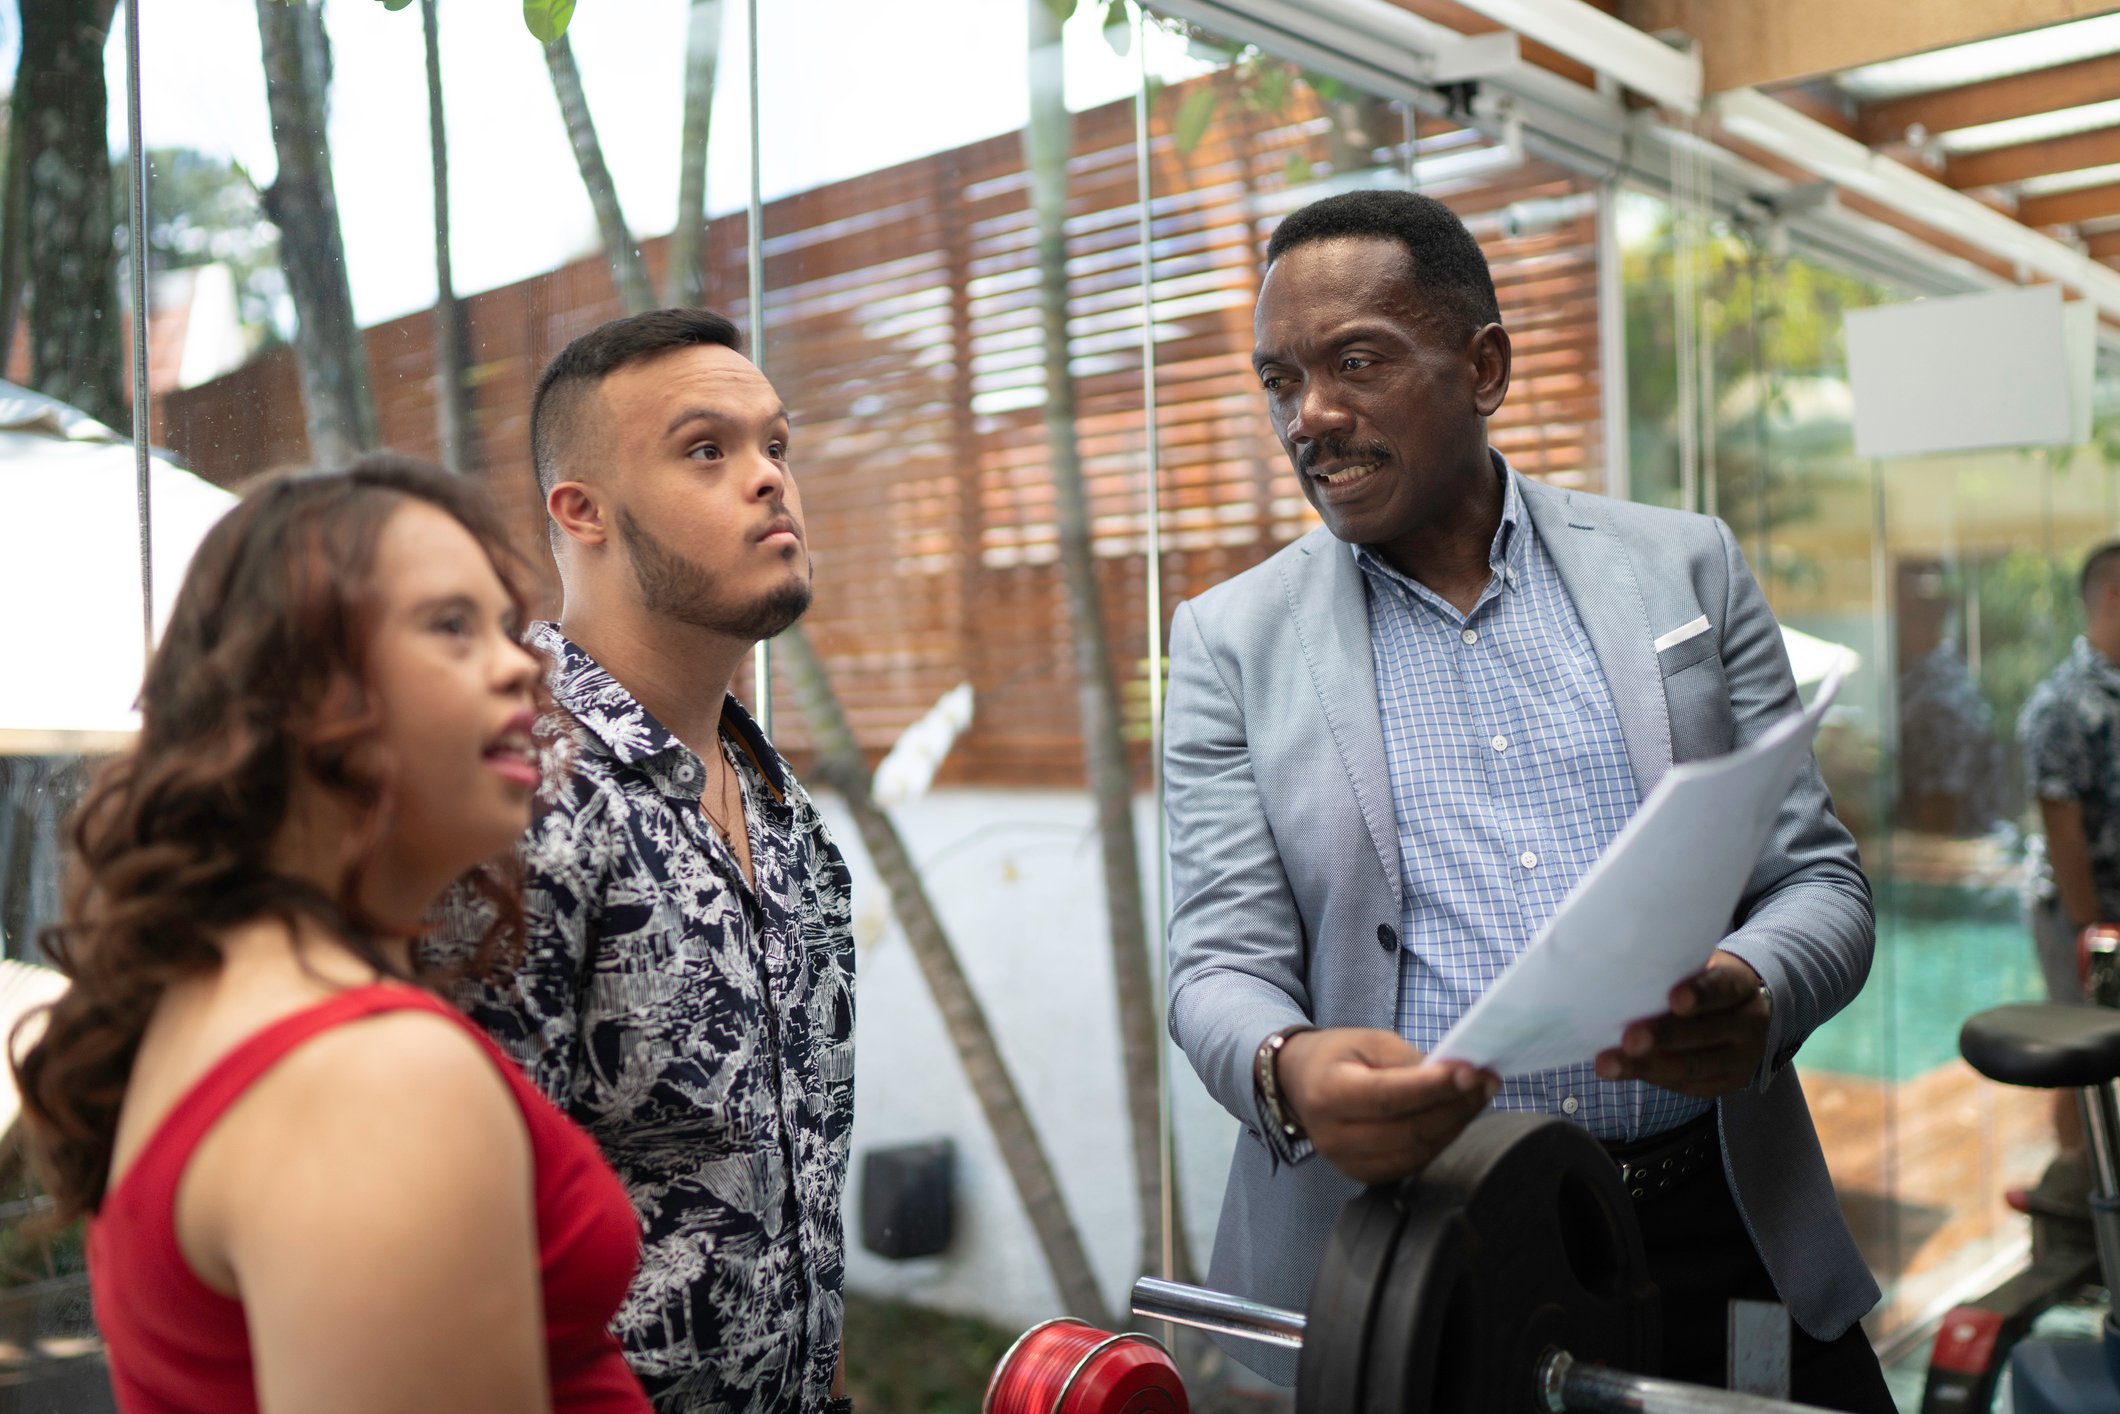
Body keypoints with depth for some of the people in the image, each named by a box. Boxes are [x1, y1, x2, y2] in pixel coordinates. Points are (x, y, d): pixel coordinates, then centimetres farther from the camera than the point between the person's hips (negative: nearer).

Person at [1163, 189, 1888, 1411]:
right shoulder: (1233, 641, 2)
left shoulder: (1688, 567, 5)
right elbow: (1224, 963, -3)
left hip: (1715, 1232, 2)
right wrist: (1285, 1071, -26)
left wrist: (1754, 997, -19)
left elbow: (1819, 879, 4)